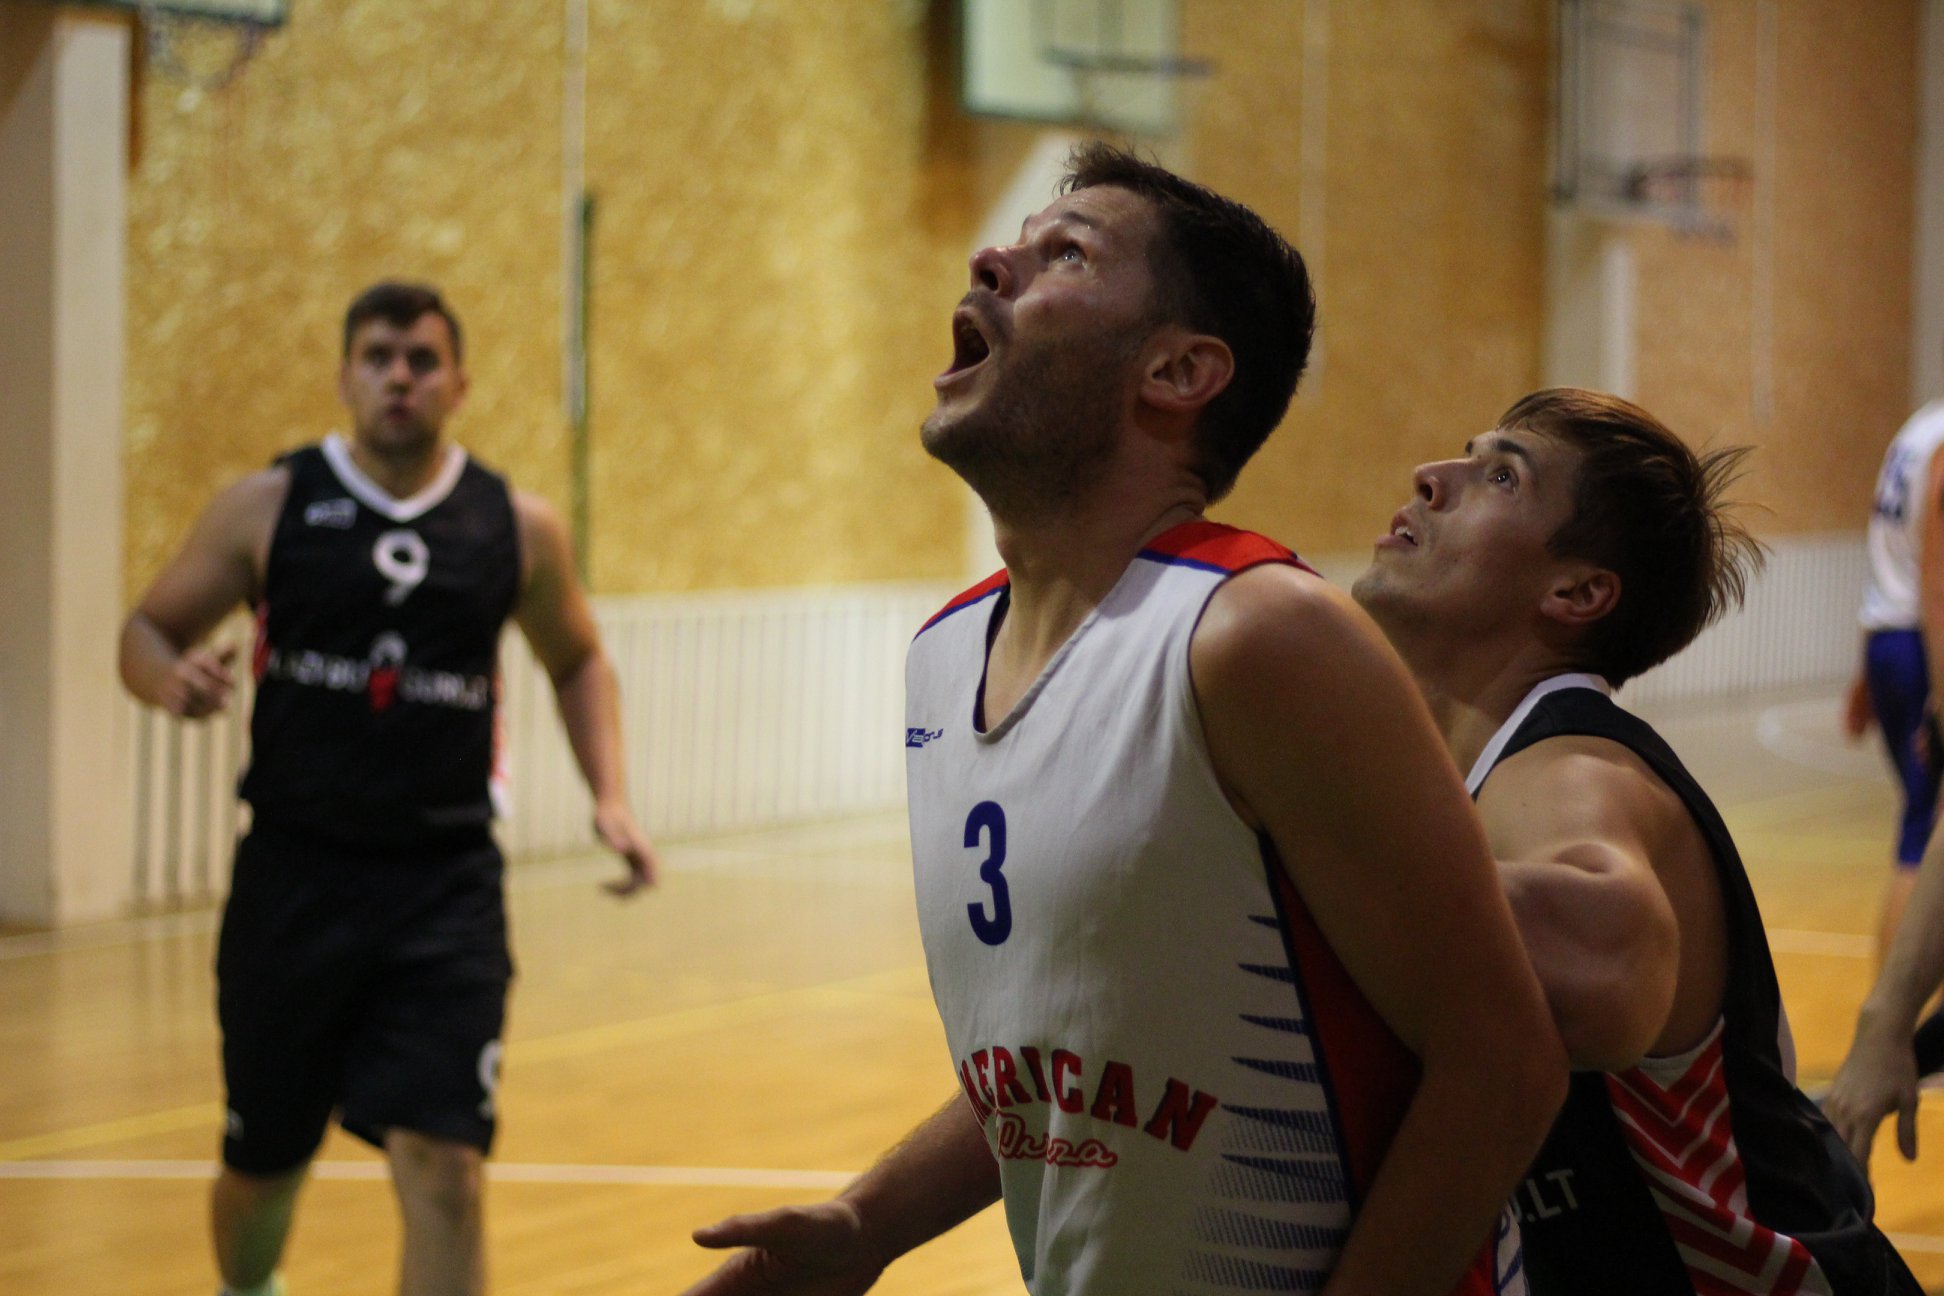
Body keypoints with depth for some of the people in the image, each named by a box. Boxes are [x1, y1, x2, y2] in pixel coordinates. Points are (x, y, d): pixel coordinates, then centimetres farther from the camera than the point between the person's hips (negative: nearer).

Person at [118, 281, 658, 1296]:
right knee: (263, 1162, 14)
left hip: (446, 882, 0)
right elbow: (147, 629, 6)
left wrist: (609, 797, 4)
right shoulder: (267, 508, -1)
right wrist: (171, 677, -18)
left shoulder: (517, 527, 3)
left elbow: (576, 661, 19)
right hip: (295, 872, 0)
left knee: (443, 1172, -13)